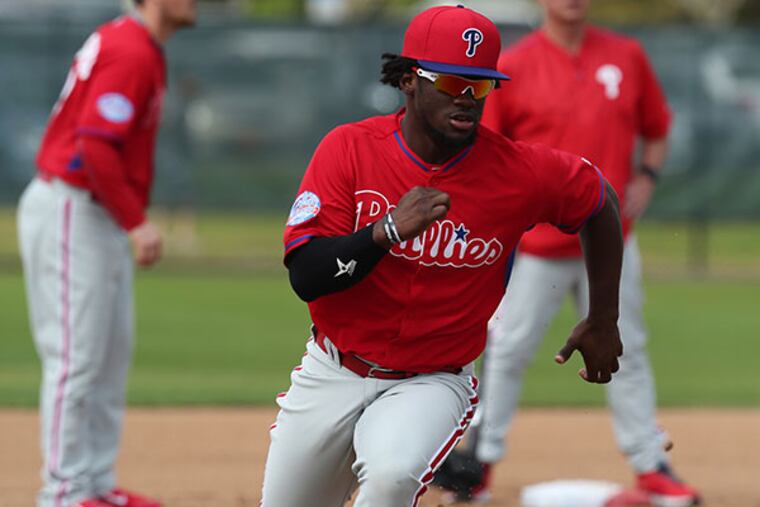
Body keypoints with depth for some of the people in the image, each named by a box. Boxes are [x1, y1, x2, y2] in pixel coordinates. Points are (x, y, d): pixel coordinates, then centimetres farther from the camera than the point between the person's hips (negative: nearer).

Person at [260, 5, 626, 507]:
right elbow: (305, 276, -18)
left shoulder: (521, 172, -11)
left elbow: (601, 201, 10)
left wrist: (603, 322, 15)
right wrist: (389, 230, -33)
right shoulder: (349, 148, -11)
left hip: (432, 384, -2)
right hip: (332, 373, 2)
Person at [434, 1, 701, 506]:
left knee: (626, 353, 7)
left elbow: (656, 131, 16)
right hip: (536, 245, -2)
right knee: (508, 351, 2)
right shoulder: (510, 67, -5)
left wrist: (646, 179, -1)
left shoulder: (627, 56, 4)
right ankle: (481, 462, 12)